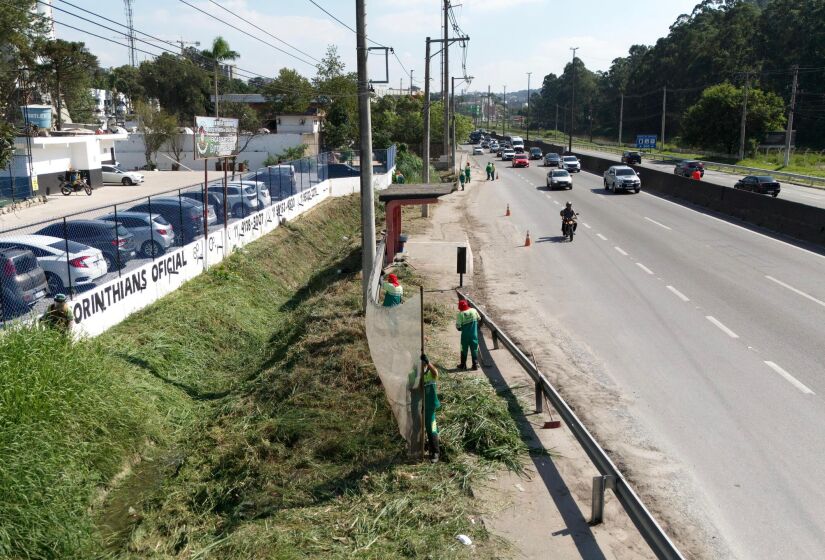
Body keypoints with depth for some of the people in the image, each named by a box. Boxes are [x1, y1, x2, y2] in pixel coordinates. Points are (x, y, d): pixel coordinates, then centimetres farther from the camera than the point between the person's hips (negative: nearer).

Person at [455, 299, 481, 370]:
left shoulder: (460, 314, -17)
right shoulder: (474, 311, -7)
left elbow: (458, 326, -15)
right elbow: (479, 319, 8)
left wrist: (460, 328, 7)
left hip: (465, 335, -2)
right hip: (474, 334, 2)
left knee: (464, 349, 13)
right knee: (474, 349, 12)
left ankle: (463, 365, 20)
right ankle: (475, 364, 13)